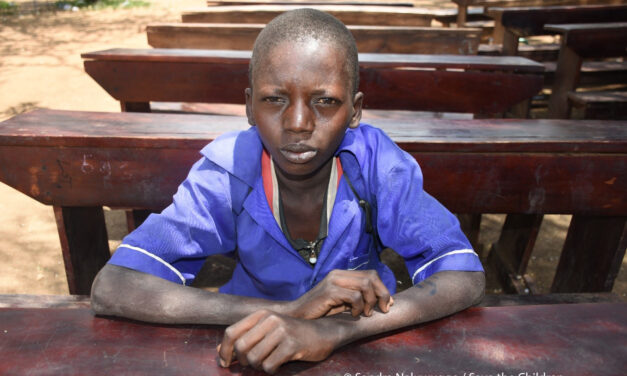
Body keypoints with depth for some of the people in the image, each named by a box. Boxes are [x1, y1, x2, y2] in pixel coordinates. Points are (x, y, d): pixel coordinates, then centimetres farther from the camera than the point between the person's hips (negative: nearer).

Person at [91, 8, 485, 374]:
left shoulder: (378, 163, -19)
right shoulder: (227, 171, -20)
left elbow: (467, 278, -23)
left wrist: (332, 331, -38)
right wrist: (290, 310, -35)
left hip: (364, 337, 1)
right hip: (256, 340, 0)